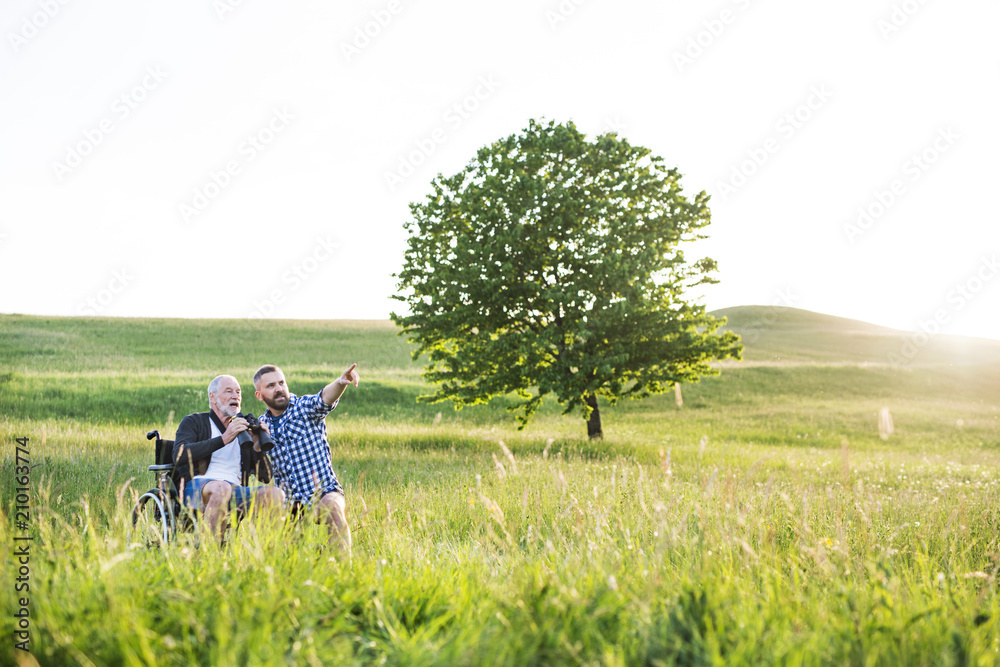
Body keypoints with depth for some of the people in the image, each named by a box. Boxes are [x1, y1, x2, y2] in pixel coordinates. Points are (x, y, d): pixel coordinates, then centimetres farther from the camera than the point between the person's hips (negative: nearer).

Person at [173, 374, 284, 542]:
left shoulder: (243, 432, 27)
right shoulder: (194, 421, 15)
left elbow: (265, 477, 20)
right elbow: (179, 455, -8)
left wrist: (258, 446, 1)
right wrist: (223, 439, -15)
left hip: (235, 491, 4)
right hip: (195, 488, -4)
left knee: (275, 493, -25)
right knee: (221, 488, -39)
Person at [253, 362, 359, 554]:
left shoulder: (305, 407, 0)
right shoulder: (262, 425, 13)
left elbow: (325, 398, -24)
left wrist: (341, 382, -48)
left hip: (324, 493, -5)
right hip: (290, 502, 5)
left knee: (333, 507, -36)